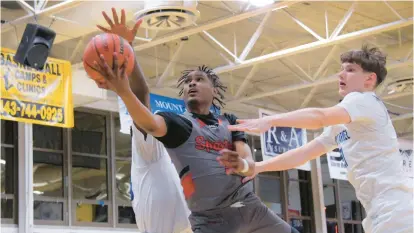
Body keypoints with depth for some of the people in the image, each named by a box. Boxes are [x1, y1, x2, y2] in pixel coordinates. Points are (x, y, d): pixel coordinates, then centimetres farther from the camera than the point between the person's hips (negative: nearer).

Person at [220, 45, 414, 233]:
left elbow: (319, 116, -25)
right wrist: (257, 167, 5)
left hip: (395, 212, -9)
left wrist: (270, 120, -34)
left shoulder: (365, 100, -6)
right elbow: (304, 153, 16)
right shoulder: (339, 125, 22)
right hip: (380, 214, 9)